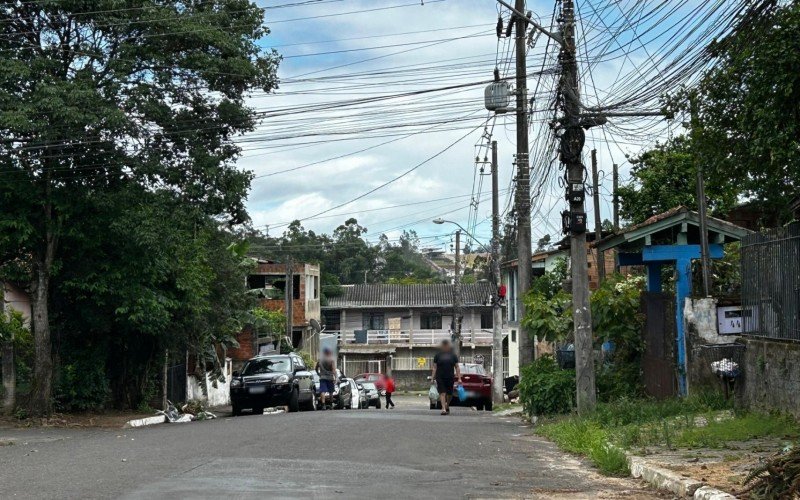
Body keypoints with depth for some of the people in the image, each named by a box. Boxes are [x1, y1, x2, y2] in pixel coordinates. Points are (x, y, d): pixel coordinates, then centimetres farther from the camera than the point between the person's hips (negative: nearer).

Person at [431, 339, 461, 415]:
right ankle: (443, 409, -16)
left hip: (450, 378, 1)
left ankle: (447, 406, 33)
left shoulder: (453, 355, 7)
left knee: (449, 394, 8)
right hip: (440, 378, -1)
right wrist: (432, 377, -3)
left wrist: (459, 378, -2)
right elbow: (434, 367, 6)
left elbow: (457, 367, 6)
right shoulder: (438, 355, 6)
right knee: (442, 393, -12)